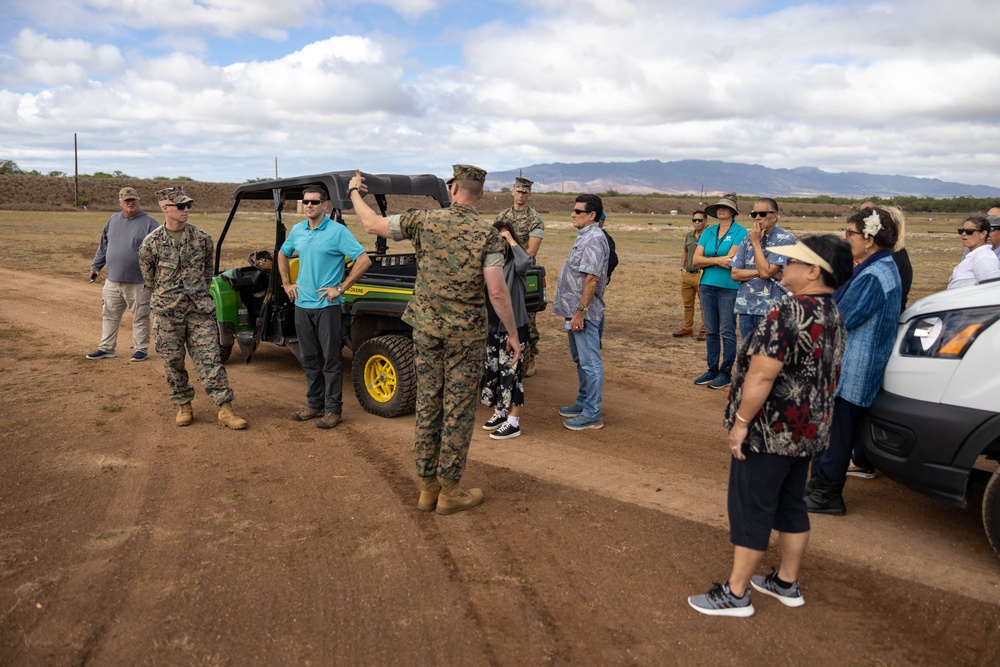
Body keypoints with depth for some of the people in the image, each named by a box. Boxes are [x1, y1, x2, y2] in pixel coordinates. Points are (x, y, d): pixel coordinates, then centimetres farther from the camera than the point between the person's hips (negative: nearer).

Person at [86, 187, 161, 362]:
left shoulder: (149, 223, -5)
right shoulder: (113, 220, 12)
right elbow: (103, 246, 20)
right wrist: (96, 266, 19)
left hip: (138, 282, -5)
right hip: (112, 281, 5)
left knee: (140, 318, 3)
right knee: (109, 316, 10)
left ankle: (141, 349, 14)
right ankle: (106, 348, 19)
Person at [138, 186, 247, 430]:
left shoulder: (202, 238, 0)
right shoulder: (151, 243, -3)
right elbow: (148, 277, 12)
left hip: (200, 309, 0)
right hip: (168, 312, 0)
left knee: (210, 358, -3)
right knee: (173, 362, 8)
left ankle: (225, 410, -3)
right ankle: (183, 406, 23)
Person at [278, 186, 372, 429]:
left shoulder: (337, 231, -11)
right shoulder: (297, 231, 8)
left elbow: (364, 260, -16)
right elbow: (283, 255, 27)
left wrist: (340, 288, -15)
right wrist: (287, 283, 15)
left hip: (326, 305, -6)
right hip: (302, 304, 6)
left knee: (330, 359, 0)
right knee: (309, 358, 14)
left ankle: (333, 409, 9)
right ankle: (314, 404, 25)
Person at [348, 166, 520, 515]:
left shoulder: (424, 221, -3)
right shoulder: (487, 234, -9)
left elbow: (372, 224, 7)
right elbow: (497, 292, -14)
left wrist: (354, 192, 25)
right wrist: (512, 333, -3)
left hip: (426, 327, 3)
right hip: (466, 333, -3)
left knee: (427, 406, 12)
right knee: (458, 410, 5)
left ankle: (428, 487, 22)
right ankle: (449, 490, 14)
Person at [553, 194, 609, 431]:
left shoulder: (594, 239, -17)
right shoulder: (585, 236, 16)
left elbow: (592, 279, -24)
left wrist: (580, 311, -24)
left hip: (584, 312, -11)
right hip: (575, 310, 11)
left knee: (590, 363, -5)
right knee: (581, 360, 19)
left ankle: (592, 414, 0)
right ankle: (583, 402, 31)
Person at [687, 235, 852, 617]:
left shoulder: (789, 314, -24)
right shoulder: (834, 317, 6)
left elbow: (761, 375, -27)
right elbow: (827, 374, 14)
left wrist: (741, 422, -19)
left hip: (770, 432, -9)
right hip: (808, 431, 9)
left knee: (750, 510, 2)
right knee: (791, 507, 19)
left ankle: (736, 594, 13)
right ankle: (787, 583, 33)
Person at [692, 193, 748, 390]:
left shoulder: (740, 232, -4)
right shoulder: (708, 232, 11)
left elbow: (731, 259, -16)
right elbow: (696, 259, 2)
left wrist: (708, 260, -7)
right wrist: (718, 260, -11)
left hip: (729, 287, -5)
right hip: (707, 285, 5)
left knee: (727, 332, -2)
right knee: (711, 331, 10)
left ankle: (725, 373, 5)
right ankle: (712, 370, 18)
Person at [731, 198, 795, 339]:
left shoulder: (785, 239, -6)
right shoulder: (747, 239, 11)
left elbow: (765, 271, -16)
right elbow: (735, 274, 5)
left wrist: (756, 243, -7)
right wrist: (760, 272, -9)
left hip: (771, 310, -5)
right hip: (745, 307, 6)